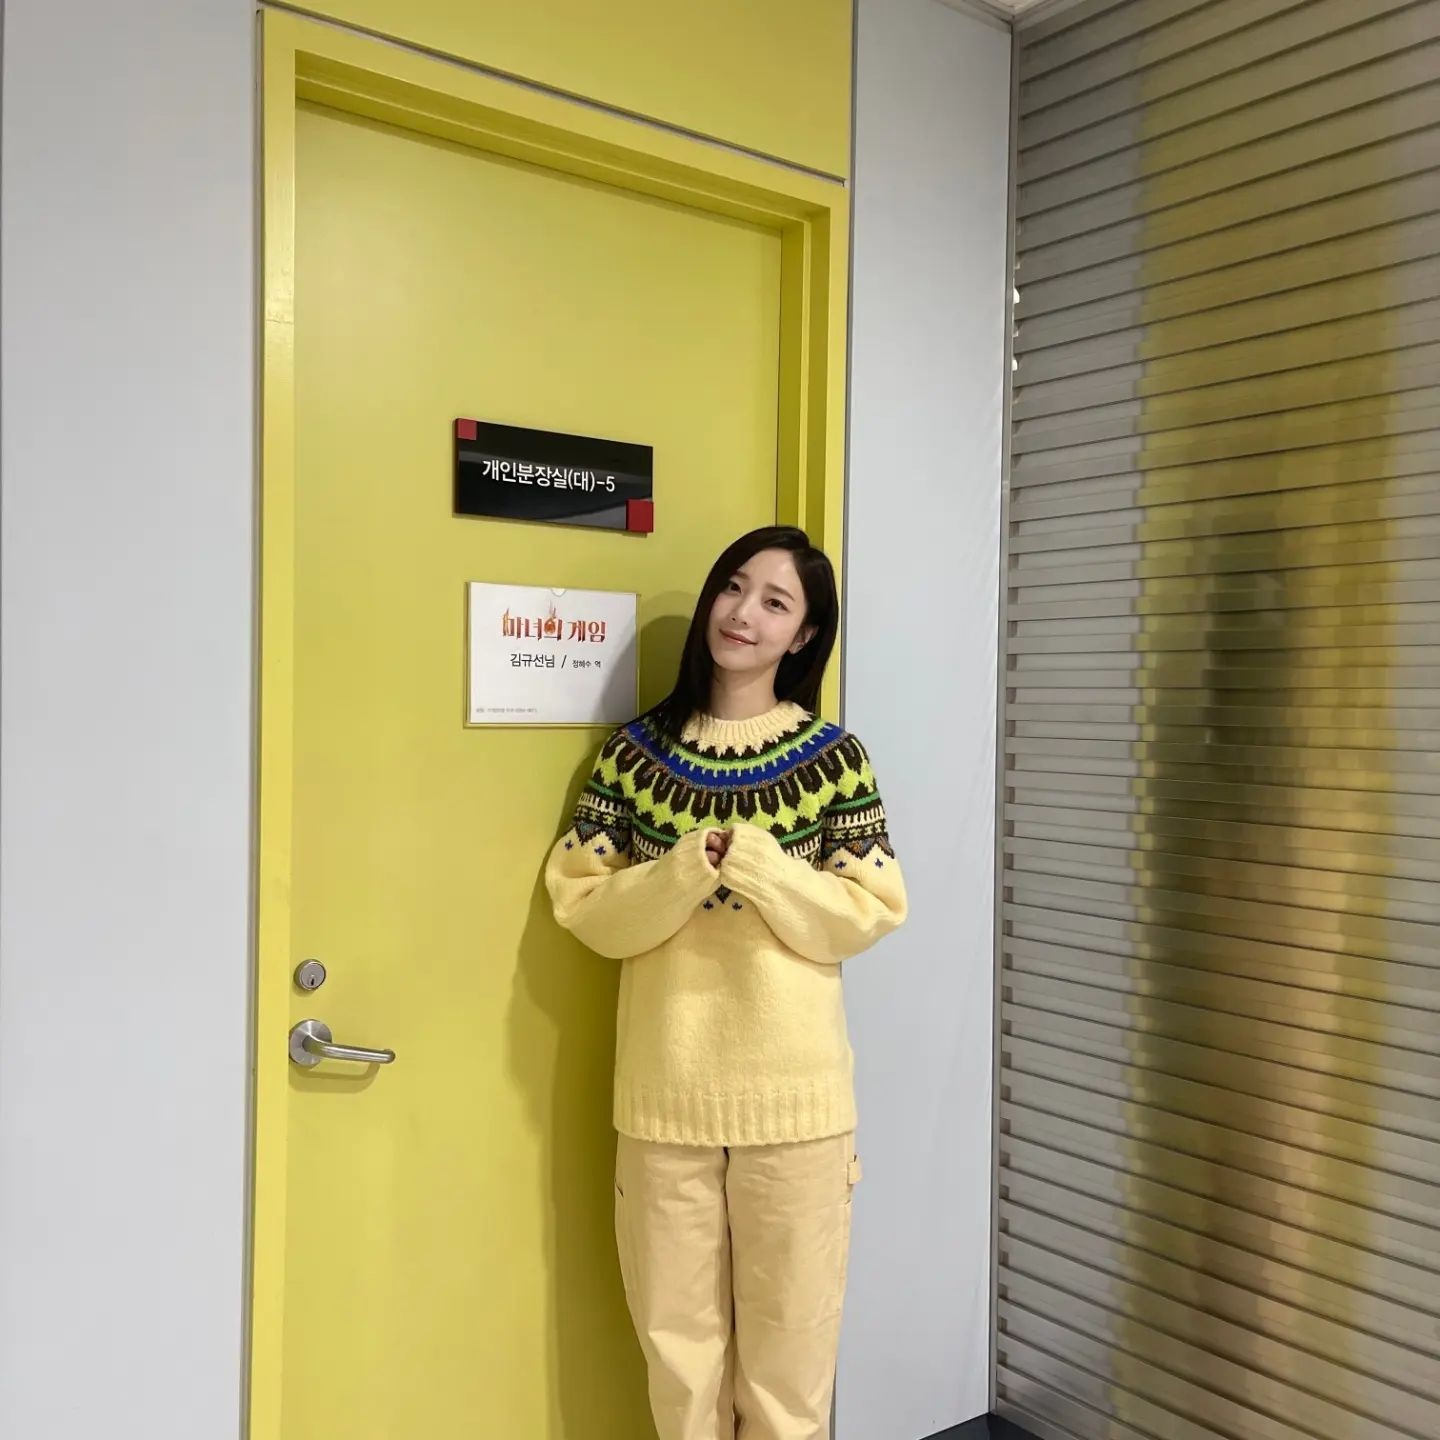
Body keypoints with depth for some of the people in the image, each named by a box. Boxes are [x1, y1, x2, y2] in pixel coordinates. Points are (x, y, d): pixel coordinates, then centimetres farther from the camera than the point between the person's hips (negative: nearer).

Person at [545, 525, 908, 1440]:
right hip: (666, 1088, 1)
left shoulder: (833, 757, -2)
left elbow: (868, 914, -6)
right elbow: (583, 906, -2)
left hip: (793, 1090, -1)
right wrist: (686, 870, -18)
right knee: (675, 1328, 14)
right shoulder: (637, 750, 2)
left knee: (789, 1330, 12)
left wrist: (751, 861, -18)